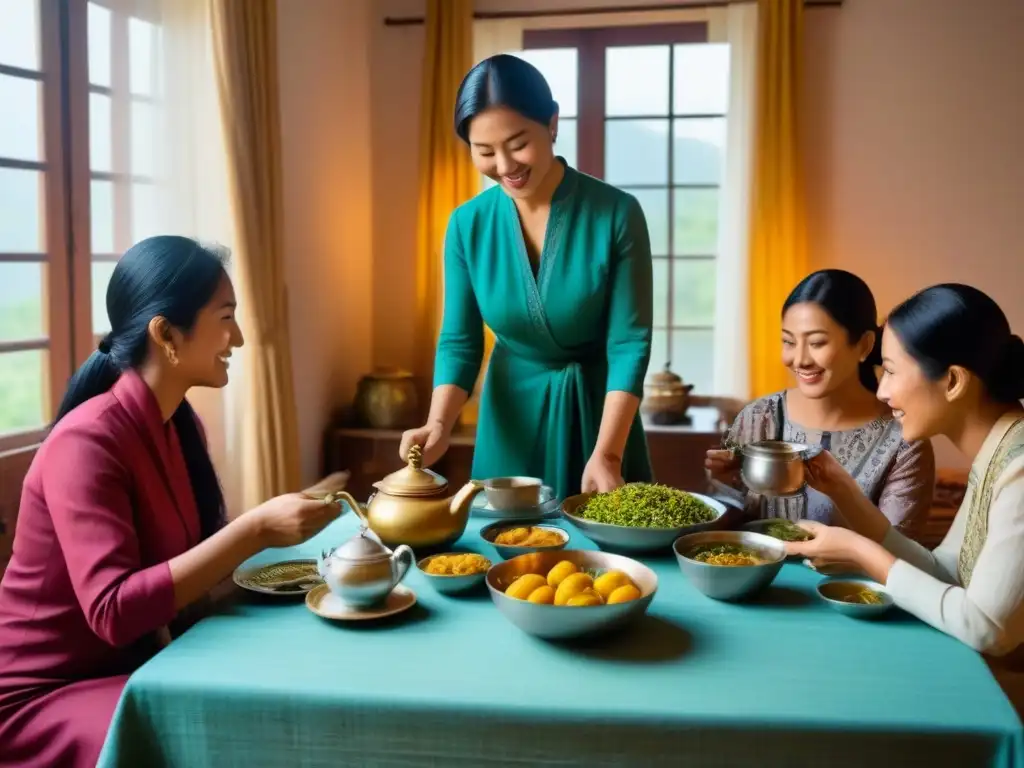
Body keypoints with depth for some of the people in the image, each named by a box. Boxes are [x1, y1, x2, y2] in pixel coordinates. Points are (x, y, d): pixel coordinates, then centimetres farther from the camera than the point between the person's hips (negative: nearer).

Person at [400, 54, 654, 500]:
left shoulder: (616, 214, -17)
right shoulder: (467, 225, -9)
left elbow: (629, 343, -18)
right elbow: (459, 342, -6)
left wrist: (606, 453, -27)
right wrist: (439, 424, -23)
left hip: (597, 408, -2)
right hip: (512, 416, 2)